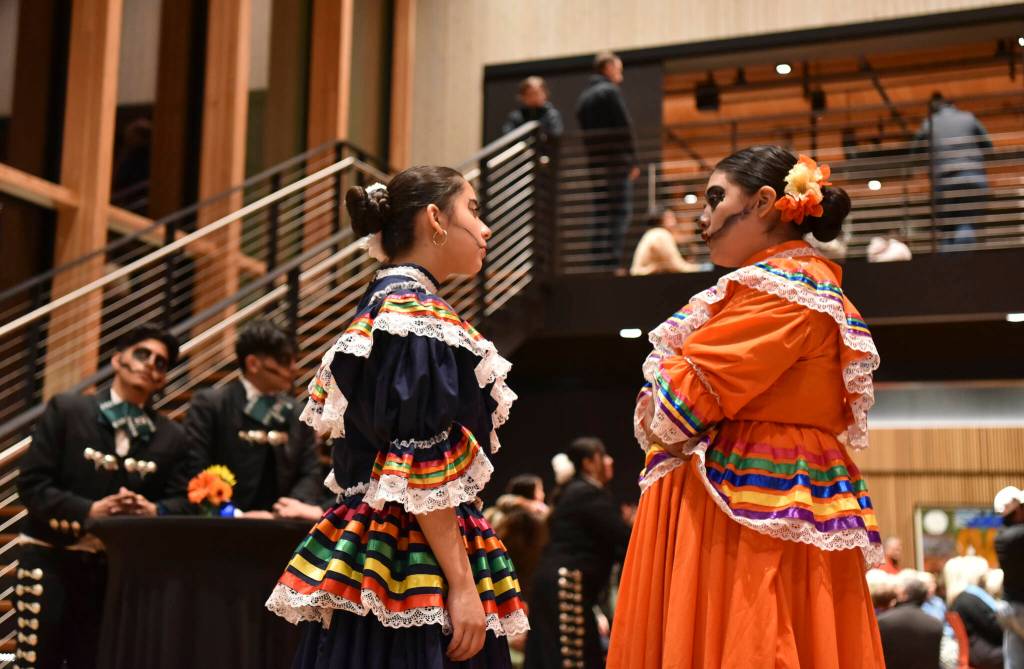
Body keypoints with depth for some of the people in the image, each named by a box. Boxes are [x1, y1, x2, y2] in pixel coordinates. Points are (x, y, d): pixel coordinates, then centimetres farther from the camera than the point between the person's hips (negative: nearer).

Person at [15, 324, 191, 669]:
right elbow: (31, 482, -8)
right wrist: (89, 510, -20)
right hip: (51, 559, -3)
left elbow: (181, 501, 1)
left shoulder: (171, 437, 8)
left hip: (120, 568, 3)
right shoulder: (66, 409, -2)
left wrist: (154, 510, -22)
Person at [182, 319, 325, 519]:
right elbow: (195, 472, -7)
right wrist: (233, 514, -16)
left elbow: (311, 473, 10)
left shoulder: (298, 413, 14)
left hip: (280, 523, 4)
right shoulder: (209, 404, 1)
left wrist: (299, 502, -10)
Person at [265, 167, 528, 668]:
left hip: (373, 548, 9)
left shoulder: (381, 306, 17)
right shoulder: (418, 312, -12)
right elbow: (423, 469, -18)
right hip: (418, 566, -9)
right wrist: (462, 584, -18)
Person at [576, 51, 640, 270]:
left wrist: (593, 159, 14)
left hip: (595, 164, 8)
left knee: (600, 215, 9)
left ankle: (600, 262, 8)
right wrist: (633, 162, -8)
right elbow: (625, 128, -12)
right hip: (617, 162, -8)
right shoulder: (610, 91, -6)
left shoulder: (583, 97, 18)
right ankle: (613, 262, -15)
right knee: (621, 212, -7)